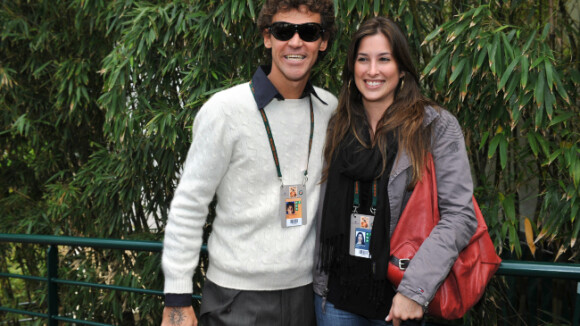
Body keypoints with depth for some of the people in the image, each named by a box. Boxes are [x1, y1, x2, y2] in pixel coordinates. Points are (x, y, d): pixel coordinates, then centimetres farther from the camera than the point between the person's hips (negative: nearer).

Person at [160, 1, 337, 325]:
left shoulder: (331, 110, 2)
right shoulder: (225, 110, -11)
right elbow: (188, 205, -9)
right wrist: (177, 300, -9)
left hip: (304, 290, 4)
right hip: (237, 298, -4)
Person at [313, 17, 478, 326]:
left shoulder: (437, 126, -7)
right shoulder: (338, 126, 6)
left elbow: (459, 215, -13)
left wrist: (415, 289, -21)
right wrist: (320, 280, 8)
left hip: (399, 297, -3)